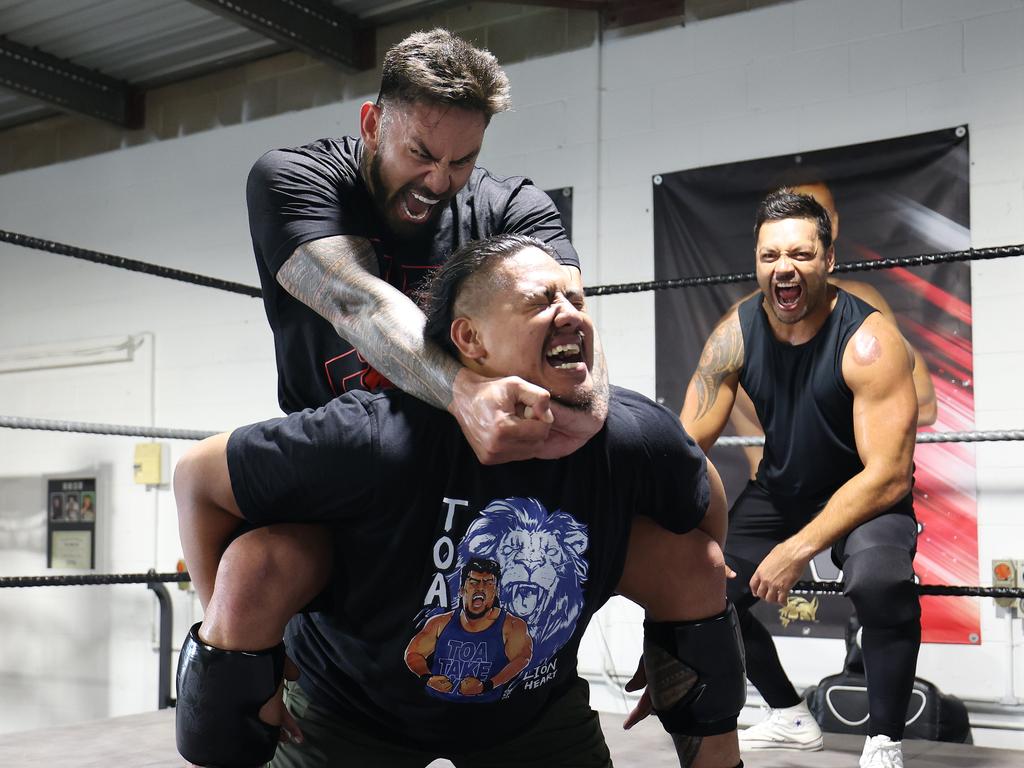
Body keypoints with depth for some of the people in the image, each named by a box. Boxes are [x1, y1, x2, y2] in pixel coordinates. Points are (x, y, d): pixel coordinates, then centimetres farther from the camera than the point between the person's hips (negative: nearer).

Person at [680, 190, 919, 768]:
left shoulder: (868, 341, -26)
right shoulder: (735, 334, -14)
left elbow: (889, 476, -28)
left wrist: (800, 549, -33)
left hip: (867, 495, -5)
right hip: (779, 490, 5)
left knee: (881, 580, -36)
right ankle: (790, 718, 22)